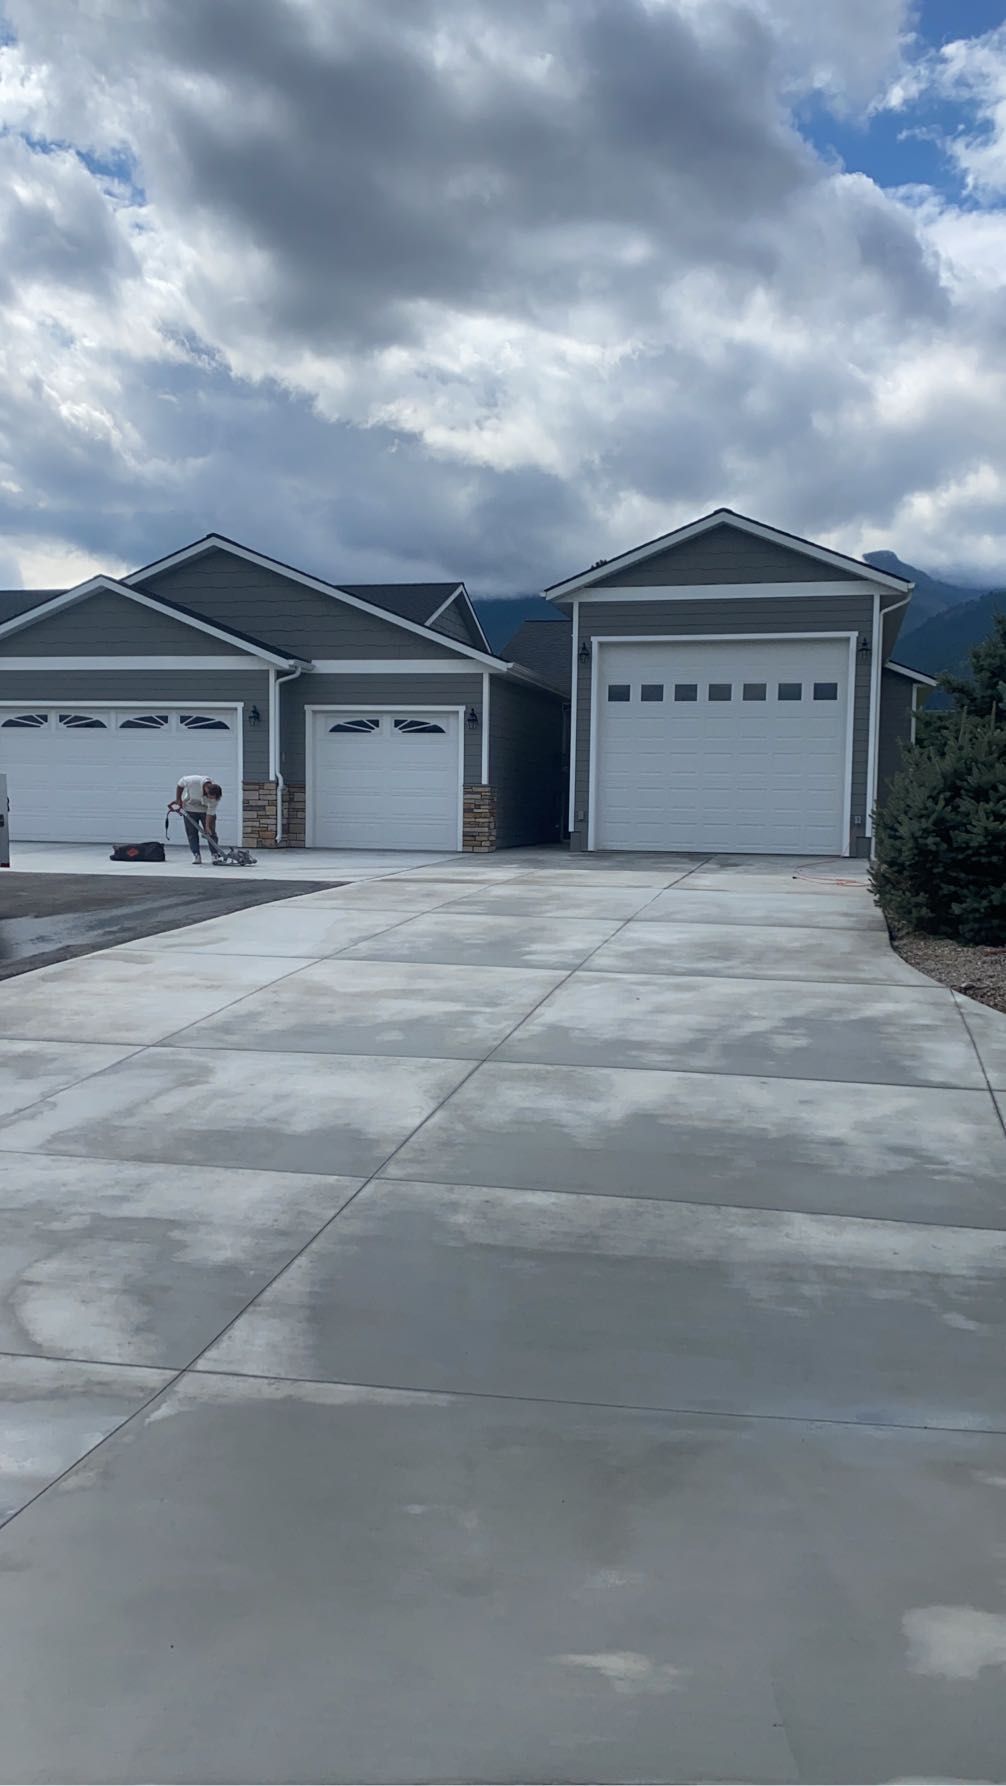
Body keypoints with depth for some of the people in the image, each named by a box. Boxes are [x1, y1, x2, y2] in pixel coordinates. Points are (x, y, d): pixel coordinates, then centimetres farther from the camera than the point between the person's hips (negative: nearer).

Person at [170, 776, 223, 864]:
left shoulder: (216, 795, -30)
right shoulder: (193, 781, -35)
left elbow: (210, 812, -24)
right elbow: (180, 784, -14)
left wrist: (207, 826, -29)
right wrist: (178, 799, -8)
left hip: (205, 810, 0)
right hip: (190, 808, 0)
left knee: (211, 832, -5)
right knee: (192, 833, -4)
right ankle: (196, 855, -1)